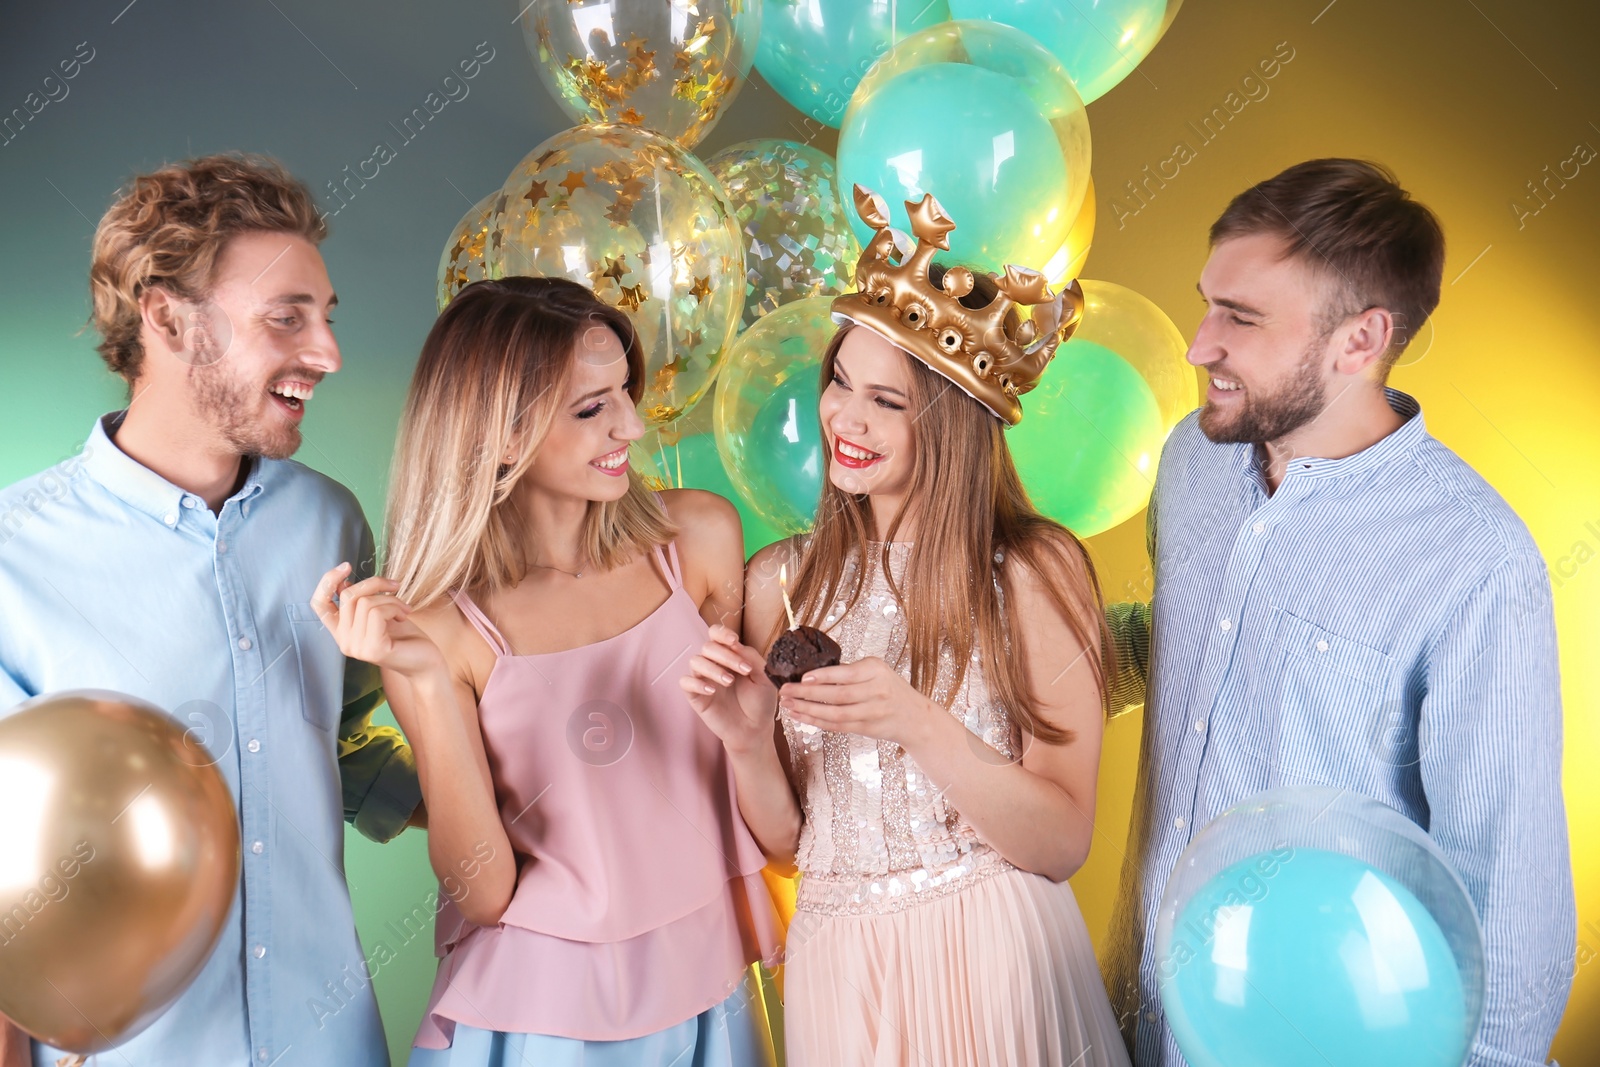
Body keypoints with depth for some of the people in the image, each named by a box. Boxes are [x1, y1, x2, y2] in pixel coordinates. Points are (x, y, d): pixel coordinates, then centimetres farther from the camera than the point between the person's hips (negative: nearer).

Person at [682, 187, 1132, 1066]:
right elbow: (784, 840, 2)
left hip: (997, 964, -3)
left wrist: (922, 729, -27)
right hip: (838, 966, 3)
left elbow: (1062, 843, -14)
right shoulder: (778, 583, -4)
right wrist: (747, 743, -17)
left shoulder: (1035, 572, -13)